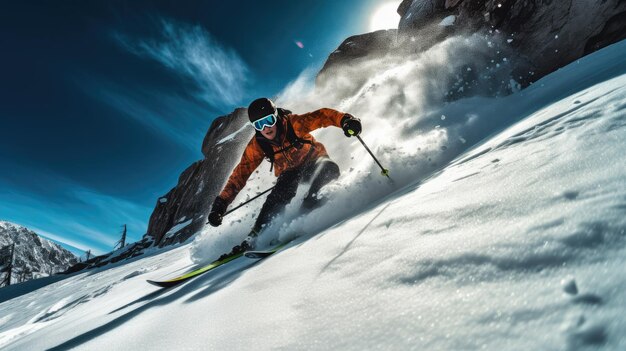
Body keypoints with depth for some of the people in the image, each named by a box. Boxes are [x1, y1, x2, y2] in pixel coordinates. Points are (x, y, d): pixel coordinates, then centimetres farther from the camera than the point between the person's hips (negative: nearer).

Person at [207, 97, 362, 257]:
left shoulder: (294, 123, -28)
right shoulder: (256, 146, -20)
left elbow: (322, 115, -30)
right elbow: (240, 173, -16)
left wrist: (345, 120, -50)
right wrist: (221, 203, -21)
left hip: (314, 161, -1)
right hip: (290, 172, 1)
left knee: (330, 169, -33)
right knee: (278, 197, -27)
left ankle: (310, 201, -18)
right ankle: (253, 238, -19)